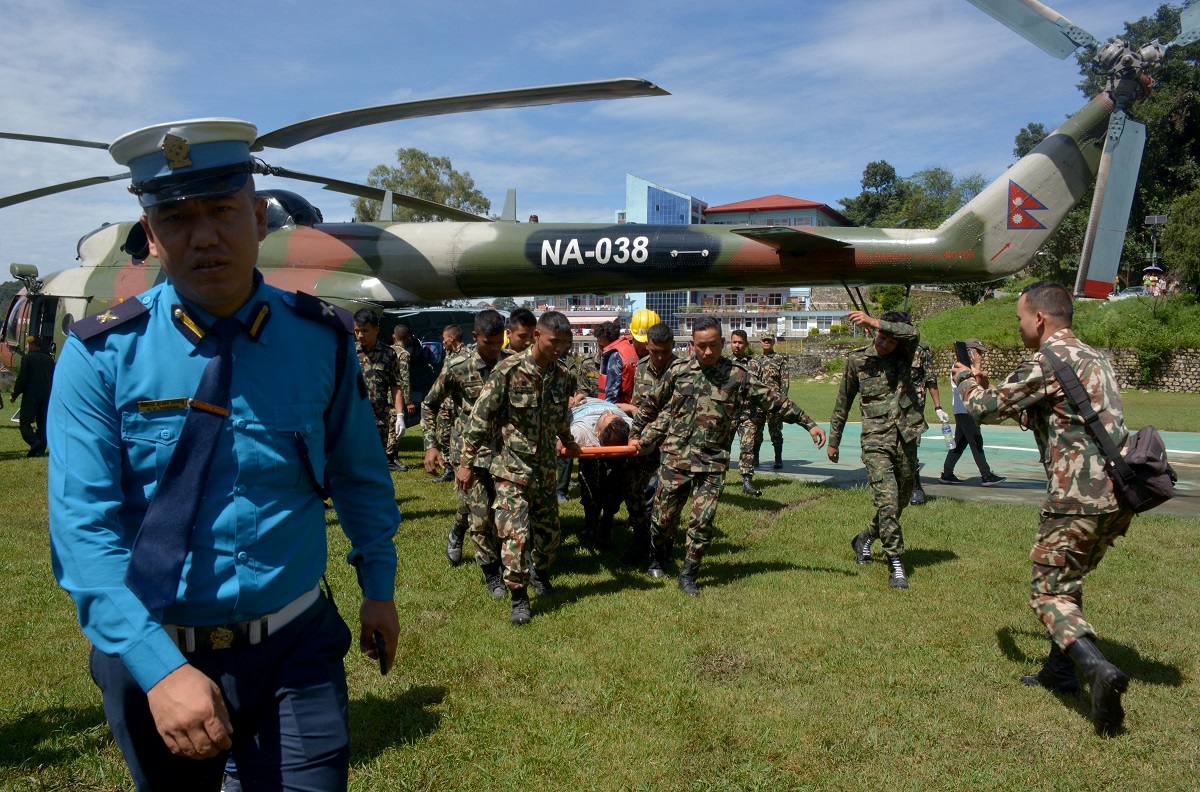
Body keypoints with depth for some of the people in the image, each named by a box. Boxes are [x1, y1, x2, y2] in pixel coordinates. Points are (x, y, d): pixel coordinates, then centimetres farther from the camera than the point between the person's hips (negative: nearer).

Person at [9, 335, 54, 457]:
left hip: (31, 395, -6)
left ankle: (35, 442, -24)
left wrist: (14, 395, -2)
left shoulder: (28, 358, -6)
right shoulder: (49, 359, 13)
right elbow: (54, 378, 16)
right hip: (47, 395, 6)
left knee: (25, 422, -3)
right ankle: (41, 449, 4)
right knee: (42, 422, 8)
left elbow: (22, 378, -9)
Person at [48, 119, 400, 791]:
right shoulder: (102, 355, -11)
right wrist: (159, 669, -24)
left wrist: (379, 585, 9)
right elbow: (83, 527, -16)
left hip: (296, 650, 0)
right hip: (153, 654, 0)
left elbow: (361, 474, 5)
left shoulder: (322, 340, -6)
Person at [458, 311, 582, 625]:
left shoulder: (561, 376, 0)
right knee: (516, 533, -10)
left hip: (545, 467, 5)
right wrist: (466, 463, -11)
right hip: (511, 466, -5)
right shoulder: (508, 371, -16)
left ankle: (540, 574, 41)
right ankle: (519, 599, 4)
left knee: (550, 531, 12)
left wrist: (569, 442, 34)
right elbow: (480, 417, -12)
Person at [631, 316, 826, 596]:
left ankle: (688, 574, 13)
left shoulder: (738, 377, 0)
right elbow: (651, 405, 14)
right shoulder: (678, 372, 3)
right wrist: (636, 435, 16)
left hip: (712, 464, -1)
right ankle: (657, 560, 35)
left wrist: (809, 424, 0)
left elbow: (774, 400, 2)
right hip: (675, 459, 1)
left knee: (703, 521, -7)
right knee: (664, 517, 7)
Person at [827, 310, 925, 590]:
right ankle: (896, 564, -5)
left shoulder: (904, 355, 5)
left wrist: (872, 321, -26)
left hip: (906, 439, 3)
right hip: (876, 441, -3)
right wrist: (833, 440, 15)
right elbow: (843, 402, 10)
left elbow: (912, 334, -20)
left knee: (901, 500, 14)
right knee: (887, 501, -14)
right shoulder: (856, 360, 2)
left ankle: (866, 538, 37)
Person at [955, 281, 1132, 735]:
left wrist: (966, 379, 13)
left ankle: (1099, 670, -20)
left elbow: (984, 408, -7)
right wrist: (990, 388, 26)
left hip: (1079, 498, -9)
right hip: (1118, 496, 9)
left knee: (1048, 593, -1)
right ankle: (1060, 670, 29)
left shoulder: (1049, 360, -11)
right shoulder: (1092, 358, 19)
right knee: (1068, 582, 23)